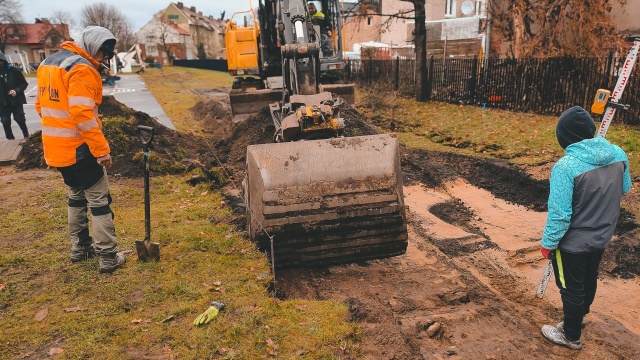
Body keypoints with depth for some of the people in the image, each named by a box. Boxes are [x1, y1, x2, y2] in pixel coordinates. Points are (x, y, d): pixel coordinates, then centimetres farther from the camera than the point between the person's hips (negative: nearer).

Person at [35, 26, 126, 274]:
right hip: (78, 149, -9)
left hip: (56, 147, 9)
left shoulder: (49, 62, 14)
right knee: (99, 199, 0)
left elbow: (42, 105, 18)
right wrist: (102, 150, -21)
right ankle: (108, 257, 4)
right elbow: (83, 114, -24)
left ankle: (79, 248, 29)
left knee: (77, 195, 21)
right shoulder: (81, 68, -17)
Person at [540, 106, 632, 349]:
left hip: (573, 242, -6)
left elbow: (560, 214, -27)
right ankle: (580, 315, 52)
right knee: (588, 280, 28)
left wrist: (548, 243, -13)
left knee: (571, 288, 14)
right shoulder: (618, 154, -10)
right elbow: (625, 188, 9)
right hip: (602, 237, 7)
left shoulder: (565, 166, -31)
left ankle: (571, 336, 34)